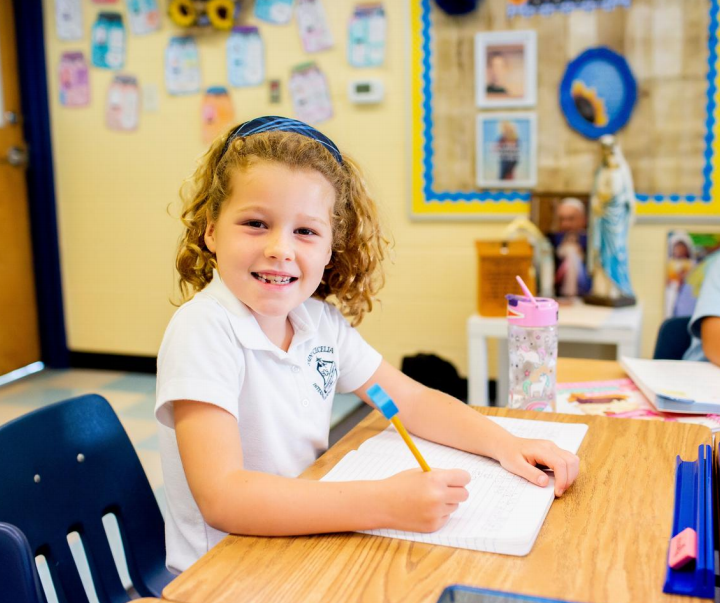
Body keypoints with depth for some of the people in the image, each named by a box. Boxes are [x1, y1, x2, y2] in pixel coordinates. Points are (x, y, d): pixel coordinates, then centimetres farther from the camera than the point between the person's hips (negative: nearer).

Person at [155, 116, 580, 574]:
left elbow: (411, 399, 8)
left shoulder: (320, 320, 0)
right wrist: (385, 504, -34)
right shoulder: (203, 331, -19)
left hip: (310, 548, 6)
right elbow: (220, 496, -28)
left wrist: (504, 444, -7)